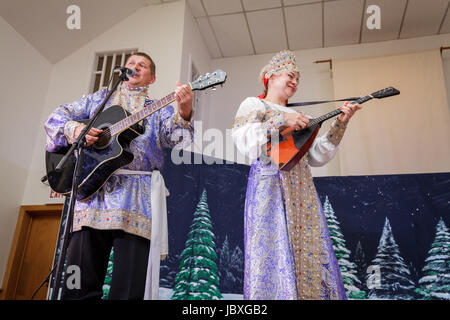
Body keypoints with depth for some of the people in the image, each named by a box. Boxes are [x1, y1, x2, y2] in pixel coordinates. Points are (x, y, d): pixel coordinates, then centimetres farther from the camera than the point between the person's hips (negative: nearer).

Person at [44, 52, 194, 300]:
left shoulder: (159, 110, 18)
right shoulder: (99, 98, 24)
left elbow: (174, 139, 0)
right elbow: (55, 118, 19)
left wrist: (184, 114, -21)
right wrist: (74, 129, -4)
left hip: (137, 195, -1)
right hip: (92, 188, 2)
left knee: (130, 288, -5)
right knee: (80, 287, -1)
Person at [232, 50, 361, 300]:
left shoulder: (298, 117, 25)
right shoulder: (254, 105, 9)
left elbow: (317, 156, 14)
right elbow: (242, 140, -11)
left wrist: (340, 123, 6)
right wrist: (282, 121, -16)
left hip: (302, 191, 6)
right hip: (270, 187, -6)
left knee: (309, 253, 1)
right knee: (275, 254, -12)